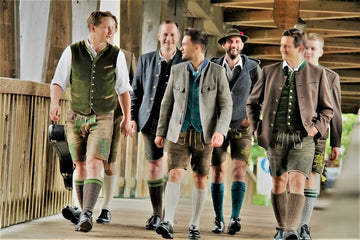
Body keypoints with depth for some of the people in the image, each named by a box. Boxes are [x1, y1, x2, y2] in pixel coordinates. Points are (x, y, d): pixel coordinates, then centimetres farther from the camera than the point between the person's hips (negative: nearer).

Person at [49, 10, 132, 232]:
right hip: (76, 117, 1)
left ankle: (87, 214, -23)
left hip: (103, 118, -1)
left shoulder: (116, 55, -2)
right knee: (81, 166, 8)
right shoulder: (72, 52, -4)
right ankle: (85, 214, 20)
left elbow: (123, 89, 7)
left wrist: (127, 119, 7)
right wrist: (55, 102, -20)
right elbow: (58, 82, -1)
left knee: (95, 163, -17)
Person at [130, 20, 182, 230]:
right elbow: (136, 91, 13)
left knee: (168, 161, -15)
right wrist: (133, 117, 5)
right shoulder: (146, 60, 9)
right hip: (151, 120, 2)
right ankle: (157, 214, 16)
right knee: (154, 167, 4)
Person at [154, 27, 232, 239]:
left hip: (204, 134, -1)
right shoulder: (177, 70, 6)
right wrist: (161, 132, 10)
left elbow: (226, 105, -4)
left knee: (200, 178, 5)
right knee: (175, 174, -12)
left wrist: (221, 131, -18)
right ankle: (168, 223, -17)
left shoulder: (217, 72, -3)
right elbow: (167, 102, 11)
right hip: (179, 132, 1)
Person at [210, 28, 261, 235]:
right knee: (218, 172, 0)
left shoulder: (253, 68, -3)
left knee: (239, 171, -10)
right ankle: (219, 220, 7)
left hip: (242, 127, -1)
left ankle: (235, 218, -9)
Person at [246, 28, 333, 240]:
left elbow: (327, 109, 11)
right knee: (279, 183, 9)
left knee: (297, 181, -17)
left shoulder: (317, 74, 4)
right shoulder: (269, 72, 8)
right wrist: (257, 128, 7)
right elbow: (253, 103, 17)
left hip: (303, 138, -2)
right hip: (275, 137, 2)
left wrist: (317, 127, -5)